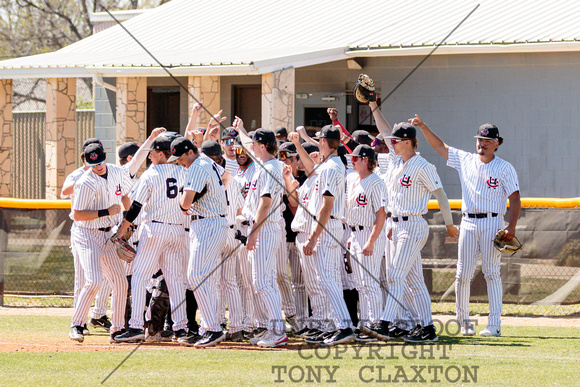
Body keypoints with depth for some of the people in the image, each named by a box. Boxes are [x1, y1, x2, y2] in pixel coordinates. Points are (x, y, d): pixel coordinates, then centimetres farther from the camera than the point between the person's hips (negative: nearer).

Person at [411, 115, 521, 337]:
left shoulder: (505, 168, 0)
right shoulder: (465, 160, 11)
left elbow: (515, 198, -5)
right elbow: (440, 146, 15)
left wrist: (512, 226, -16)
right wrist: (423, 127, 4)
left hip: (492, 223, -4)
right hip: (468, 223, 4)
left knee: (491, 272, -8)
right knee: (463, 274, 1)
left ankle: (494, 324, -9)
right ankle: (463, 320, 12)